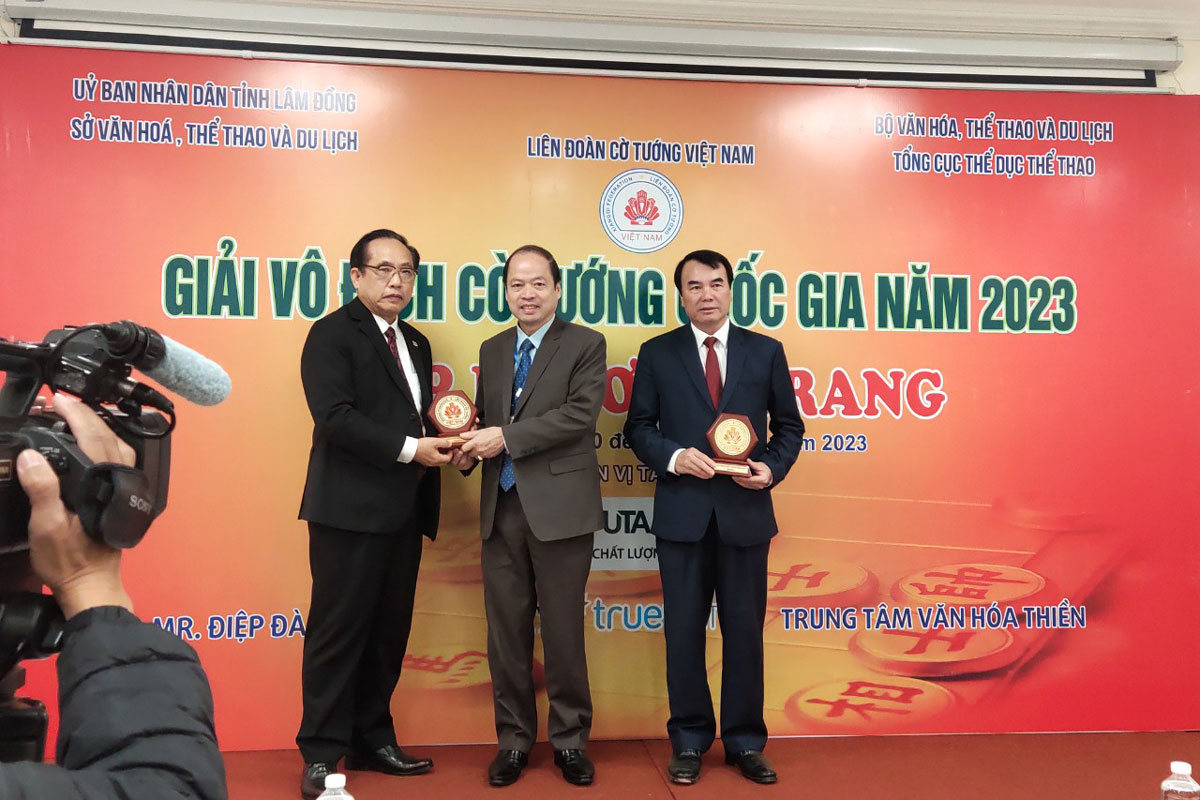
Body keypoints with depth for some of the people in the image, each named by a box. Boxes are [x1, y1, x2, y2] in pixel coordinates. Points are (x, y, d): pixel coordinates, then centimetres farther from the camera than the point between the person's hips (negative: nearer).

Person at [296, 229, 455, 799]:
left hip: (404, 511, 7)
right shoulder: (333, 333, -5)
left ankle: (373, 741, 25)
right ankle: (322, 754, 12)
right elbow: (334, 416, -17)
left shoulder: (416, 343, 18)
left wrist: (444, 442, 0)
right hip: (351, 509, -7)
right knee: (339, 630, 0)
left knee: (389, 630, 13)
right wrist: (408, 448, -18)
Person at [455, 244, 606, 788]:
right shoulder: (491, 350, 15)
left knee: (563, 630, 5)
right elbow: (485, 418, 17)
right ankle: (513, 739, 25)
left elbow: (580, 414, -14)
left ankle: (570, 739, 22)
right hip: (502, 508, 4)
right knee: (506, 631, 10)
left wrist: (506, 436, -18)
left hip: (559, 508, -4)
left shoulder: (585, 344, -1)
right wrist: (471, 445, -6)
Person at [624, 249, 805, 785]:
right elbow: (638, 427, 4)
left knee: (745, 630, 8)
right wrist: (672, 456, -13)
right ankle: (689, 742, 24)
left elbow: (788, 424, 9)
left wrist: (773, 467, -8)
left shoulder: (766, 352, 6)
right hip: (682, 513, 0)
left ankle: (745, 742, 24)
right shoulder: (656, 354, 4)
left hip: (745, 511, 1)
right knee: (683, 631, 8)